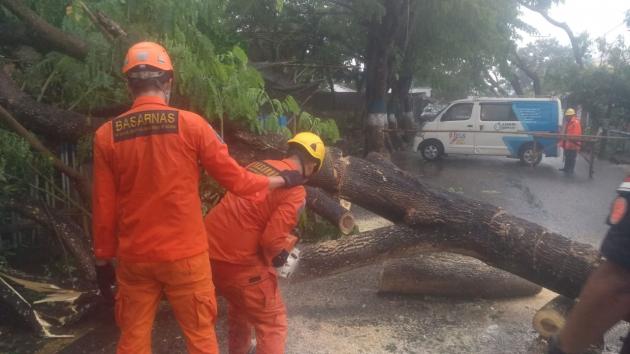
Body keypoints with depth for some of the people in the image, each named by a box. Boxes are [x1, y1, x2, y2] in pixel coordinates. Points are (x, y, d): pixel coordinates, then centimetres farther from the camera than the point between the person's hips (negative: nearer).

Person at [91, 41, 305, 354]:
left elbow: (103, 207, 1)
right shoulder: (191, 125, -9)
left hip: (134, 258, 3)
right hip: (185, 255, -2)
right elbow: (235, 179, -4)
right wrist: (283, 180, 11)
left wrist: (102, 259, 13)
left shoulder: (106, 135, -3)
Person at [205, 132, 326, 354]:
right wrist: (281, 256, 3)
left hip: (208, 249, 8)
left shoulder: (257, 165, 10)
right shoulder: (295, 191, -12)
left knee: (240, 302, 33)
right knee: (273, 321, 9)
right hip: (238, 260, -8)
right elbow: (272, 240, -19)